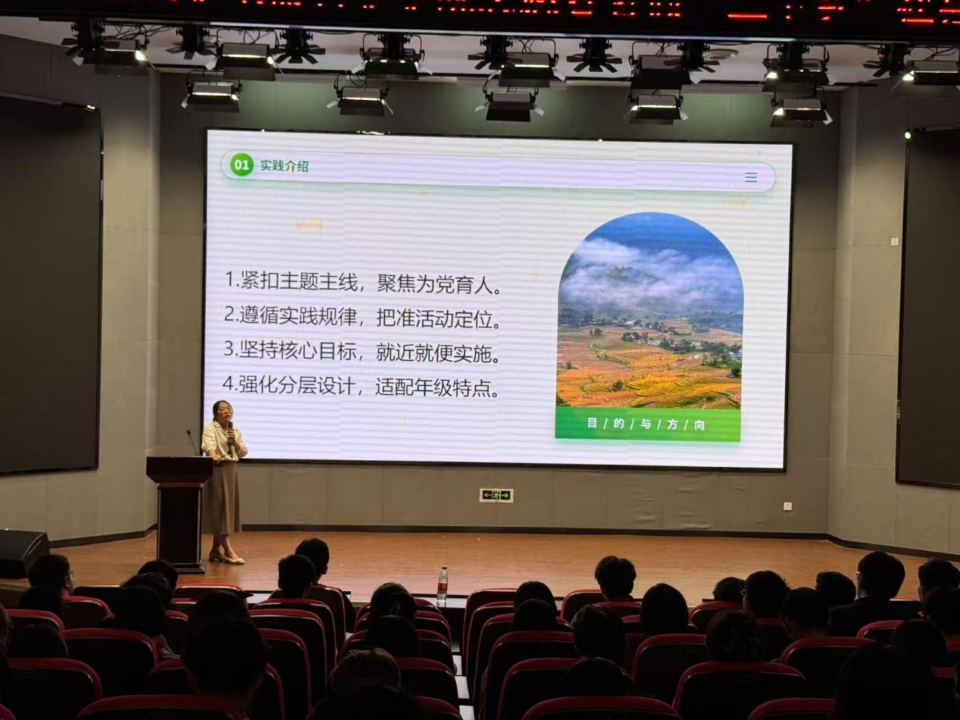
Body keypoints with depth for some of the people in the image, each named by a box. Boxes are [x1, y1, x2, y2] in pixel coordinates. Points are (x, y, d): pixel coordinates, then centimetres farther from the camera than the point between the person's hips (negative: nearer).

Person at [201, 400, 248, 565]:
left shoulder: (235, 431, 13)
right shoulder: (210, 429, -8)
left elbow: (243, 453, 10)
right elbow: (209, 445, -27)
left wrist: (235, 442, -8)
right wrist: (214, 455, -48)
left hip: (231, 471, 7)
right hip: (217, 471, -7)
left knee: (227, 507, 8)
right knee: (220, 507, -9)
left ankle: (216, 550, 16)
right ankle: (228, 551, -11)